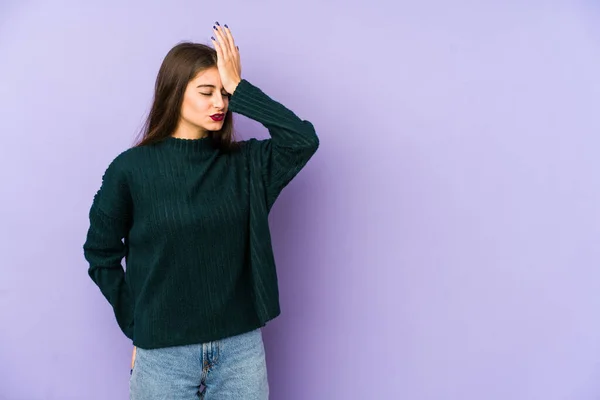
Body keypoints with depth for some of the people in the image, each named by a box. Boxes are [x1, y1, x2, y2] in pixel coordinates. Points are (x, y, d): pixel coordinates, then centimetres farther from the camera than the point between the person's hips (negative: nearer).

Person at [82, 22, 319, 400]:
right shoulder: (131, 168, -6)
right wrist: (137, 324, 0)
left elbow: (304, 139, -17)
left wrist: (239, 87, -14)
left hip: (242, 347, 2)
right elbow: (101, 254, 3)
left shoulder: (245, 163, -1)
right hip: (163, 354, -1)